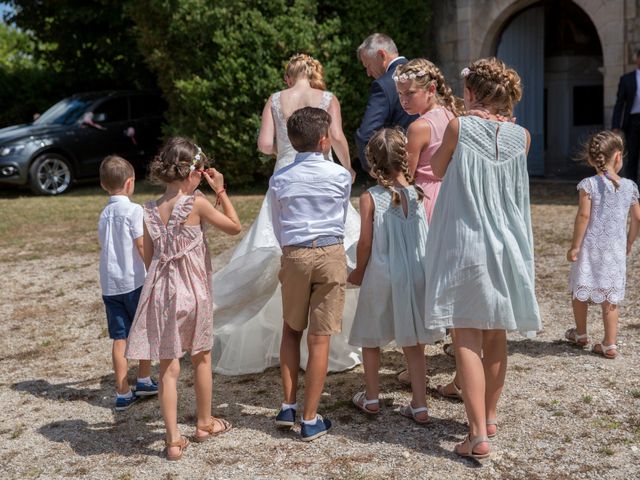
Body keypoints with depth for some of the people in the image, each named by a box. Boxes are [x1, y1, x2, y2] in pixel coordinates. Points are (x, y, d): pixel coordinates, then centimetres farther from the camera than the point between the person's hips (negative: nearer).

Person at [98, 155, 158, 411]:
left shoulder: (104, 214, 10)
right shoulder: (134, 210, -9)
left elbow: (104, 248, 15)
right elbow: (142, 246, -14)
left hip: (109, 284, 5)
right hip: (133, 281, -5)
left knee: (119, 338, 6)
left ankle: (122, 393, 8)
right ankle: (144, 381, 23)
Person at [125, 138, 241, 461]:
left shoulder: (150, 211, 1)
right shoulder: (197, 203, -13)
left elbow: (148, 258, 6)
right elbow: (235, 227, -1)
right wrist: (220, 191, 3)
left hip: (161, 292, 3)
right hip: (193, 291, -3)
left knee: (168, 368, 5)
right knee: (201, 359, 17)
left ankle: (174, 440, 7)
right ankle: (205, 423, 33)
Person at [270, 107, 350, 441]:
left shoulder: (279, 180, 1)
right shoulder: (340, 176, -1)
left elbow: (278, 228, 9)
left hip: (294, 255, 2)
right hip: (331, 253, -1)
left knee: (292, 330, 19)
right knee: (319, 338, 1)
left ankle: (288, 407, 19)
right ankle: (310, 420, 6)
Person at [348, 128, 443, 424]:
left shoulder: (370, 198, -11)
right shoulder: (420, 195, -3)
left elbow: (366, 243, -9)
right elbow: (429, 239, 3)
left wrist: (358, 272, 7)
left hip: (380, 278, -2)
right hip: (416, 276, 3)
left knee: (370, 339, 17)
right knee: (413, 344, 12)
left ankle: (371, 398, 28)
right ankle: (419, 405, 13)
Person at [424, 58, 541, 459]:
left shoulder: (459, 127, -9)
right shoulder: (522, 136, 1)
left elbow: (437, 171, 7)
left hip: (465, 247, -4)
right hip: (507, 246, 5)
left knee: (467, 339, -2)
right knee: (496, 336, 17)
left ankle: (478, 435, -6)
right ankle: (489, 416, 32)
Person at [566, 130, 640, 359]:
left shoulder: (589, 185, -11)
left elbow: (584, 215, -15)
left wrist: (575, 245, -9)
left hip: (590, 247, -2)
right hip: (615, 250, 3)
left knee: (580, 292, 16)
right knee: (610, 297, 8)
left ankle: (580, 334, 32)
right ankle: (609, 344, 10)